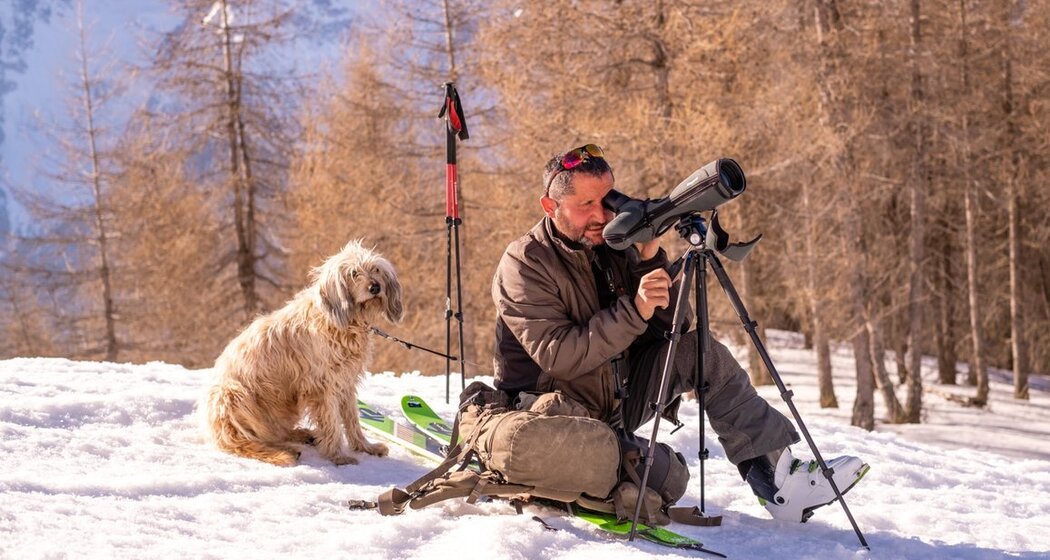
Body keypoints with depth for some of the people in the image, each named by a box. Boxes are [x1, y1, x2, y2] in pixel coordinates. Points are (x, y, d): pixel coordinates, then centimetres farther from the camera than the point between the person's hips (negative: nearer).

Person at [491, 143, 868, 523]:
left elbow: (676, 326, -1)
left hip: (618, 399, 7)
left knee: (702, 353, -10)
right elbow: (558, 356, -26)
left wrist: (651, 260, -15)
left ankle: (777, 475, -11)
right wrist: (634, 311, -33)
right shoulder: (524, 264, -15)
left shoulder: (613, 246, 3)